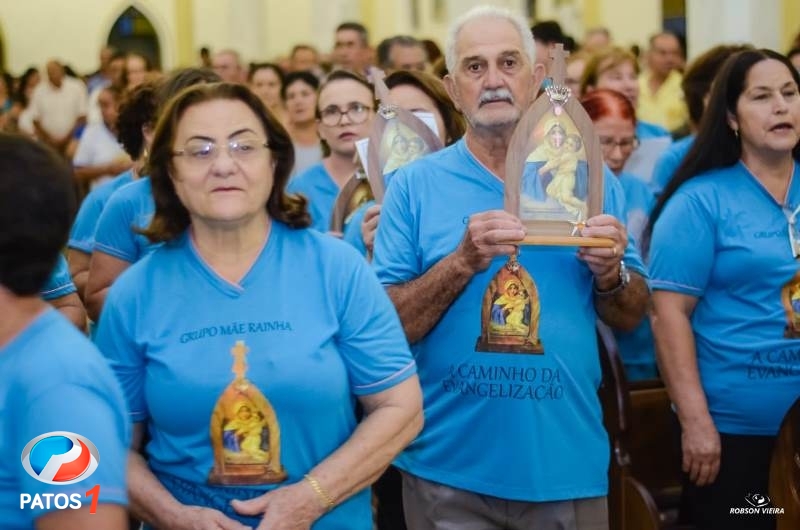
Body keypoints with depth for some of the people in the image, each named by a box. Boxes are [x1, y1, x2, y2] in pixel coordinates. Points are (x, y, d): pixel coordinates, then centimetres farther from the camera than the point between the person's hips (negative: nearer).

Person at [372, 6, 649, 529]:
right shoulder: (415, 185, -2)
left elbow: (631, 317, 7)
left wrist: (609, 273, -13)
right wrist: (462, 262, -20)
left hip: (569, 464, 2)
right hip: (449, 469, -1)